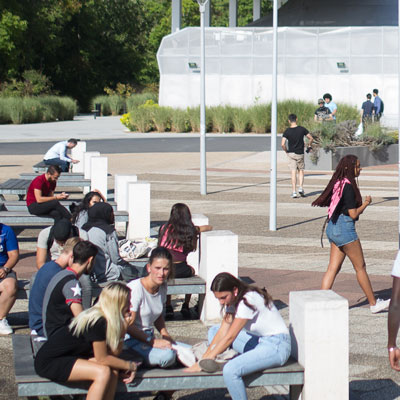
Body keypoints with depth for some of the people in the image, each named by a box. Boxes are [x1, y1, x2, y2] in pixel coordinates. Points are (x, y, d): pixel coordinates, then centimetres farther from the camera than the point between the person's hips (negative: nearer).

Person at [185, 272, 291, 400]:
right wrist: (205, 356, -7)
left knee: (230, 370, -30)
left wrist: (202, 363, -21)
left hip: (277, 346, -10)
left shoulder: (248, 301, -23)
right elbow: (223, 331, 3)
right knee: (214, 331, 12)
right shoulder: (232, 300, 4)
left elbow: (230, 337, -23)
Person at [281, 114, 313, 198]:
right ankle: (301, 188, -1)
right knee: (301, 171, 15)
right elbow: (311, 138, 1)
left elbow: (283, 144, -15)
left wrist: (286, 151, 3)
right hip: (300, 153, 0)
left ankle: (294, 192, -3)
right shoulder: (302, 129, -6)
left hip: (291, 153, 0)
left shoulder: (287, 131, -8)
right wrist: (309, 146, 18)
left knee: (293, 172, 1)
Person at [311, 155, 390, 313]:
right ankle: (373, 304, 15)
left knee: (333, 268, 8)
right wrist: (366, 203, -2)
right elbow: (353, 214, -18)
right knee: (360, 267, 4)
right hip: (345, 229, -9)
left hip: (333, 228, 9)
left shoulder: (338, 184, 9)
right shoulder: (348, 186, -18)